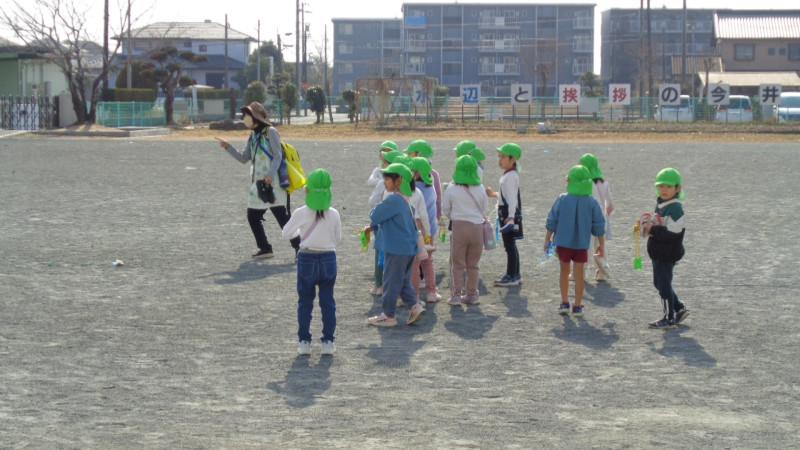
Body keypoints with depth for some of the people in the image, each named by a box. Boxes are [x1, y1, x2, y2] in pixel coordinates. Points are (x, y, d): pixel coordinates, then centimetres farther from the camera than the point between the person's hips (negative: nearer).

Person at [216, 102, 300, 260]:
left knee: (282, 216, -10)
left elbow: (277, 156, -12)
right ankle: (265, 248, 19)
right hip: (257, 184, 8)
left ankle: (298, 247, -5)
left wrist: (270, 174, -25)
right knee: (252, 217, 7)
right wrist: (228, 147, 4)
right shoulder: (253, 136, 17)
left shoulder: (270, 132, -5)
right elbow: (244, 158, 15)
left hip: (272, 183, -8)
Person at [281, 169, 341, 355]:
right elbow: (338, 238, 5)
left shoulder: (301, 214, -11)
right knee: (328, 302, 9)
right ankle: (328, 342, 9)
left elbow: (285, 234, 0)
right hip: (328, 258, 1)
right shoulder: (333, 214, -6)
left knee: (305, 301, 9)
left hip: (307, 258, -1)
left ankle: (304, 341, 9)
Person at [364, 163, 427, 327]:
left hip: (396, 249, -9)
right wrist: (373, 227, 16)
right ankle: (414, 306, 8)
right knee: (404, 280, 18)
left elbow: (375, 216, -17)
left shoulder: (393, 200, -20)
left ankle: (388, 315, 8)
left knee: (391, 281, 1)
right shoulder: (405, 199, 12)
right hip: (409, 247, 9)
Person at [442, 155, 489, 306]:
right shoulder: (480, 189, -2)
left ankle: (456, 295, 6)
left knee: (457, 264, 7)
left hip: (459, 226, -2)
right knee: (473, 264, 13)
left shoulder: (452, 190, -7)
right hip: (477, 227, 2)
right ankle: (472, 294, 18)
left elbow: (445, 210, 2)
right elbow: (484, 207, 10)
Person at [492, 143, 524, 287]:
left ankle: (511, 276, -3)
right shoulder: (509, 175, 14)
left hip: (509, 213, -11)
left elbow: (512, 198, -23)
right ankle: (516, 274, 24)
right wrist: (496, 195, 38)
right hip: (506, 213, 11)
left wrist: (510, 217, -27)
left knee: (509, 245, -7)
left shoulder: (510, 176, -17)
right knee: (511, 245, 16)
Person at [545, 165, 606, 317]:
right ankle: (577, 306, 10)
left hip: (563, 242, 0)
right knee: (579, 274, 9)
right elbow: (599, 225, -1)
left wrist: (548, 238, 9)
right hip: (582, 244, 0)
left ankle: (564, 302, 9)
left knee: (564, 271, 16)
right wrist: (602, 244, 10)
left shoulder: (562, 199, -8)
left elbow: (552, 221, -3)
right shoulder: (592, 202, -5)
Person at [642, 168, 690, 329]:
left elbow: (671, 234, -26)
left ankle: (669, 319, 11)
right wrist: (648, 227, 4)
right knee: (659, 283, 19)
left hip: (668, 254, -10)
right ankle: (679, 309, 31)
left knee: (664, 285, -1)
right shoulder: (660, 205, 10)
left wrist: (652, 229, -21)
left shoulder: (675, 209, -20)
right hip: (659, 253, 10)